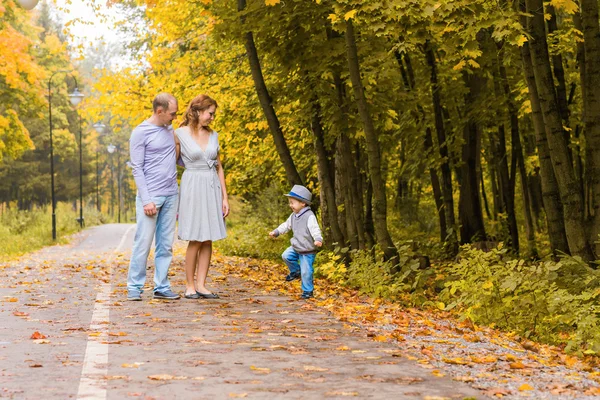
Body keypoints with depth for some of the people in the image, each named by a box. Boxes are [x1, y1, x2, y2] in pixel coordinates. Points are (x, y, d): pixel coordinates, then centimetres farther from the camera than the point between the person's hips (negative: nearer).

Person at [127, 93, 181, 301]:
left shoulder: (170, 130, 12)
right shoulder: (140, 133, -7)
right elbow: (137, 169, -9)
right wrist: (146, 200, -16)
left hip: (171, 196, 6)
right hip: (151, 196, -6)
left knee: (166, 245, 6)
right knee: (143, 243, -4)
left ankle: (162, 287, 11)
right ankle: (134, 287, 4)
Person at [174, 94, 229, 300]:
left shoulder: (213, 135, 10)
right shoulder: (180, 134, -5)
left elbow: (219, 167, 13)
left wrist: (224, 197, 9)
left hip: (212, 188, 5)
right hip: (193, 188, -5)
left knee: (208, 240, 4)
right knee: (195, 240, -4)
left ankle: (201, 285, 9)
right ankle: (189, 286, 6)